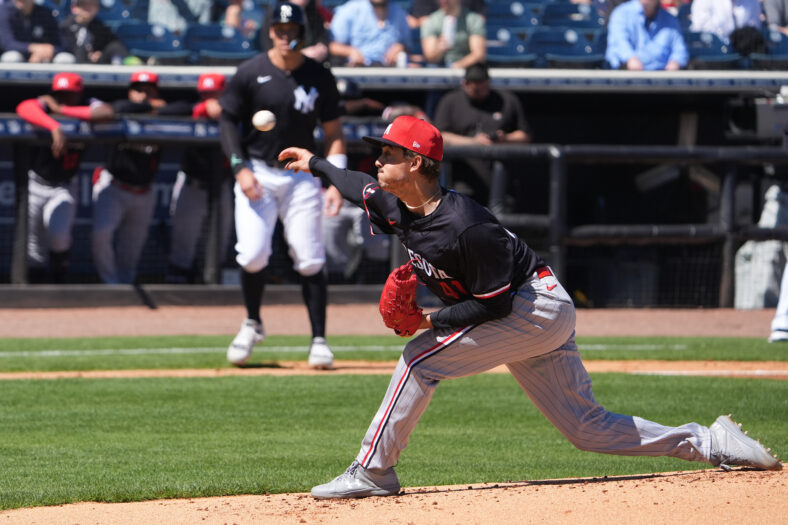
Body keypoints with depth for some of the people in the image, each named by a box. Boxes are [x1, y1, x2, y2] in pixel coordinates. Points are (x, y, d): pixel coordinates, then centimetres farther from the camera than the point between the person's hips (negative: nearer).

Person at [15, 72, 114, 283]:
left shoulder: (87, 110, -10)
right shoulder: (46, 104, -16)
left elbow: (106, 112, -34)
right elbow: (25, 108, -40)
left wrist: (62, 110, -30)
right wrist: (55, 127, -56)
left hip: (64, 188, 0)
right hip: (35, 185, 0)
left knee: (58, 234, -23)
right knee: (34, 245, 5)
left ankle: (60, 273, 7)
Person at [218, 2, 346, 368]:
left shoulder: (320, 77, 2)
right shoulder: (249, 74, -3)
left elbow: (333, 132, 6)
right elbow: (227, 121, 4)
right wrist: (240, 168, -9)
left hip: (301, 176, 1)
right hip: (256, 173, -1)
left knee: (310, 261, -5)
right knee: (253, 254, -13)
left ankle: (319, 340, 1)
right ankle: (252, 324, 13)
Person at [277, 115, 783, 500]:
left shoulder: (466, 225, -27)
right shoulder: (399, 209, 0)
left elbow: (494, 303, -25)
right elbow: (362, 188, 24)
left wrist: (433, 320, -22)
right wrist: (316, 164, 31)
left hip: (537, 307, -10)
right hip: (541, 316, 10)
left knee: (422, 358, -15)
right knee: (587, 428, 9)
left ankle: (373, 471, -9)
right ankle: (712, 444, 13)